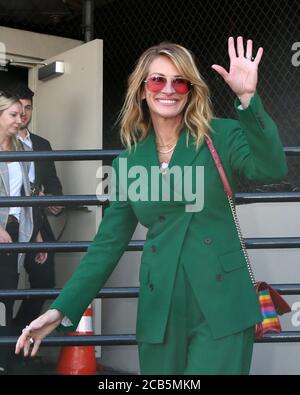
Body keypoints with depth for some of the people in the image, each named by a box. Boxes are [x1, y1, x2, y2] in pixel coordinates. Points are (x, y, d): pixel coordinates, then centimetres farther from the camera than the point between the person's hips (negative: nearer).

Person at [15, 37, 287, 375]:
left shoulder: (221, 136, -1)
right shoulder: (128, 162, 7)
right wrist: (61, 309, 2)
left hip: (221, 305, -3)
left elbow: (271, 169, -19)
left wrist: (247, 97, -31)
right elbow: (109, 243, 8)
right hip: (159, 311, 3)